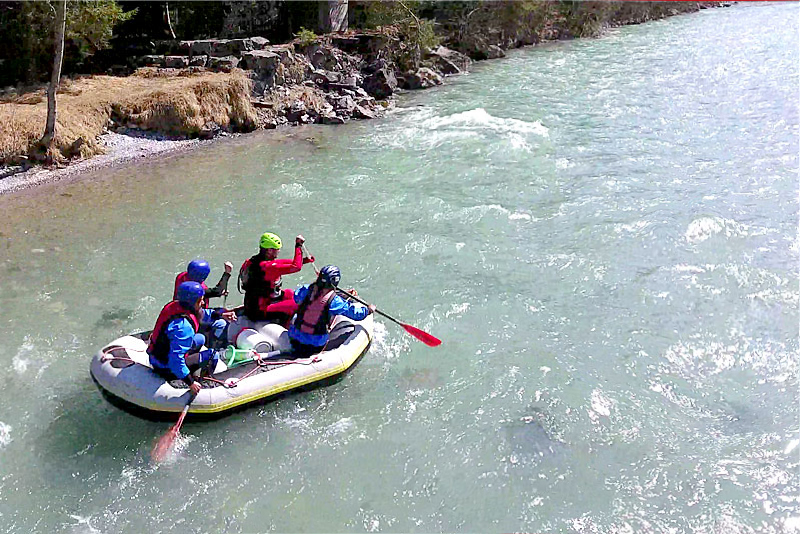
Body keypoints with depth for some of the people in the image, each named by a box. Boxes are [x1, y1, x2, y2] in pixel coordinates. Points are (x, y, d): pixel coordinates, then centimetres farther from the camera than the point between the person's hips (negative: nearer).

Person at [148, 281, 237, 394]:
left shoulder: (176, 305, -7)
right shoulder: (183, 326, -35)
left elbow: (201, 314, 14)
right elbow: (176, 359, -36)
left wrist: (221, 315, 7)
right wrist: (190, 382, -29)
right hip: (165, 367, -9)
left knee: (200, 339, 26)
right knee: (211, 355, -6)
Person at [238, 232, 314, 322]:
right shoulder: (266, 266, -27)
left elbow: (282, 263, 13)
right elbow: (296, 267, -28)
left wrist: (304, 260, 9)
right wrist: (298, 246, -19)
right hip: (260, 313, -10)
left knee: (290, 294, 21)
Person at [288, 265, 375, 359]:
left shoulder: (307, 290, -7)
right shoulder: (334, 301, -16)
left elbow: (296, 296, 18)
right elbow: (355, 313, -7)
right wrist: (368, 310, 13)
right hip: (317, 342, -3)